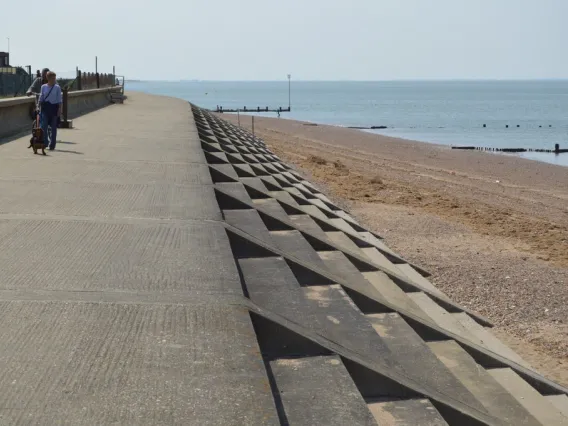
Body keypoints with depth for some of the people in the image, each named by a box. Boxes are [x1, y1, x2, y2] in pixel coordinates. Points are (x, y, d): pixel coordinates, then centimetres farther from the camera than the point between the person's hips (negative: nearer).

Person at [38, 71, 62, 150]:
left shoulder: (57, 87, 0)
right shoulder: (43, 87, 3)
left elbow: (59, 99, 0)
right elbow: (41, 98, 9)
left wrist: (59, 108, -7)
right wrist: (40, 107, 6)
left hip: (54, 107, -1)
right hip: (45, 107, 1)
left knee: (54, 127, 4)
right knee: (44, 126, -8)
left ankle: (52, 145, 11)